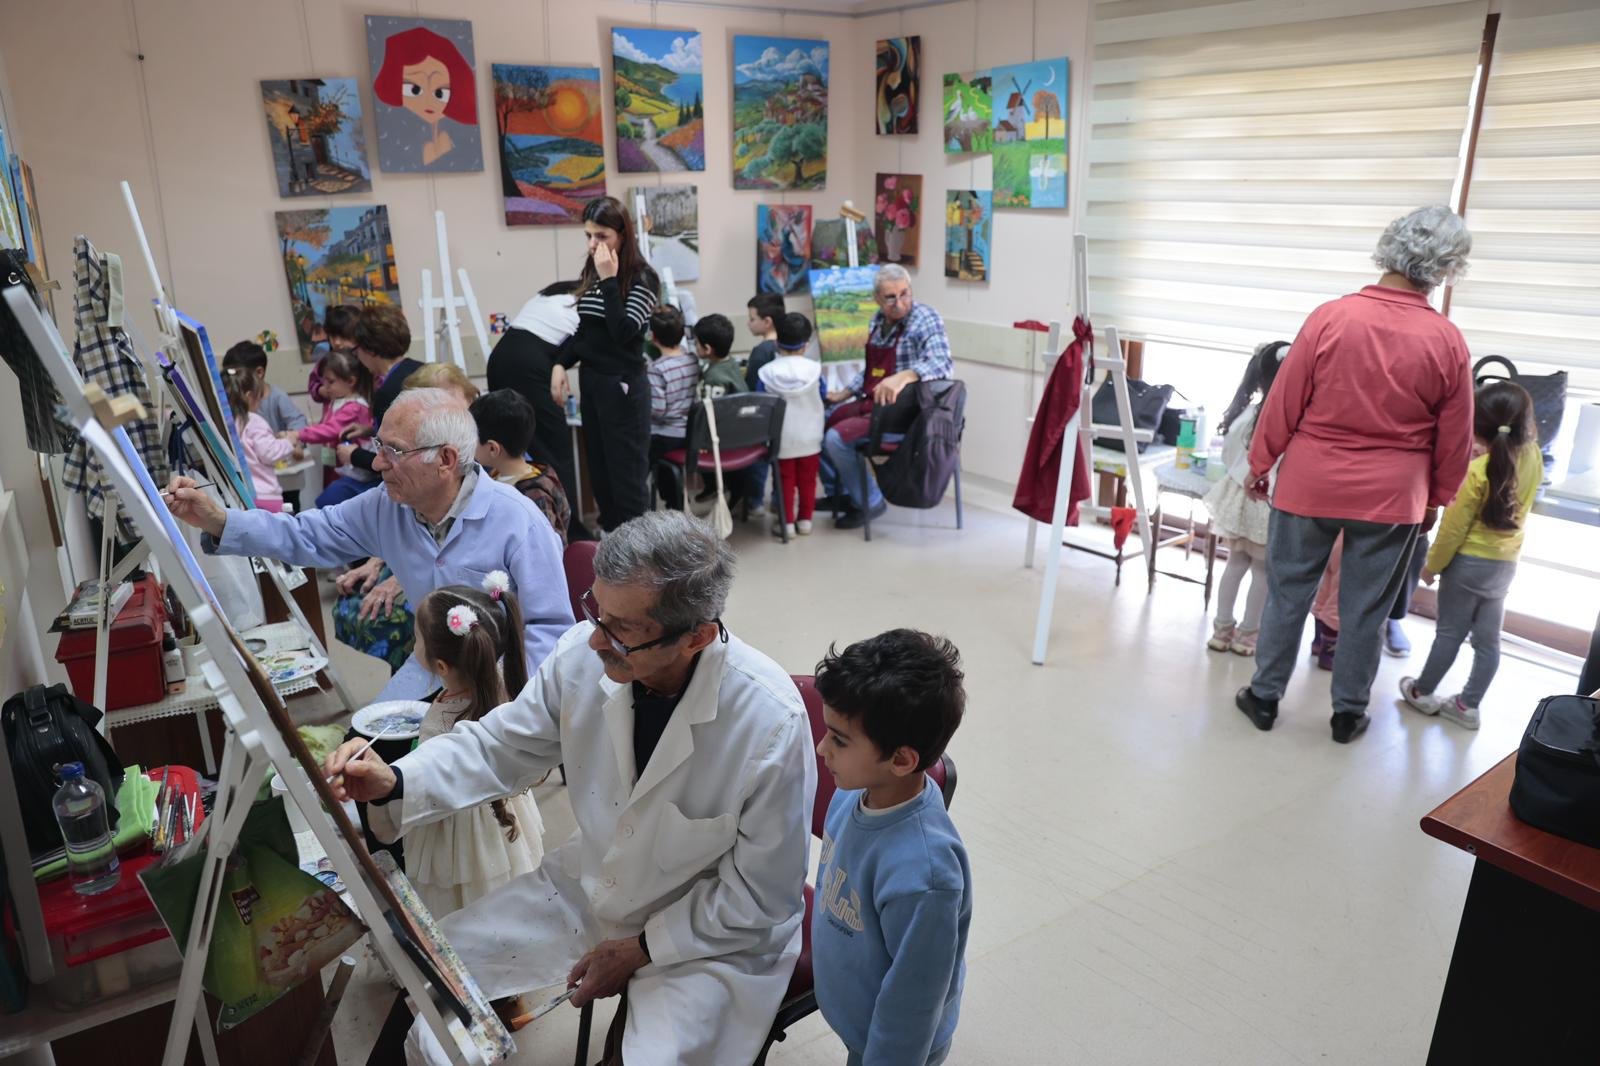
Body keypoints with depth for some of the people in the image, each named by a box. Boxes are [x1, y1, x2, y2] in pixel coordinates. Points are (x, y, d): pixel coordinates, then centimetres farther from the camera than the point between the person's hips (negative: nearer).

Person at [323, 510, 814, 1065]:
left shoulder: (773, 723, -30)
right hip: (587, 888, 5)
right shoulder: (585, 652, -19)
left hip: (711, 931, -4)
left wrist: (638, 950, -12)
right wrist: (394, 781, -18)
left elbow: (761, 896, -17)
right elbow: (502, 745, -1)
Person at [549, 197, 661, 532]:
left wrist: (610, 280, -21)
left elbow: (623, 332, -22)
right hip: (590, 382, 7)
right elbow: (584, 330, 16)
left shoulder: (642, 278, -11)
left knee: (627, 476, -2)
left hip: (624, 386, -7)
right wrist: (560, 364, 2)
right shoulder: (590, 274, 10)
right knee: (600, 473, 13)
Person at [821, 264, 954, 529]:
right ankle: (838, 492, 25)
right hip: (871, 402, 8)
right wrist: (844, 393, 12)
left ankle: (869, 503, -1)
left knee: (837, 438, -22)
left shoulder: (925, 319, -17)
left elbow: (943, 364, -33)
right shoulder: (878, 320, 7)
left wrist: (903, 377, -48)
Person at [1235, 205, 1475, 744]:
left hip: (1310, 483, 0)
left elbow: (1284, 402, -7)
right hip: (1392, 496, 1)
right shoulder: (1448, 341, -8)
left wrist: (1259, 463, 6)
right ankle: (1348, 713, 25)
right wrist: (1435, 498, 15)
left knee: (1287, 592, 12)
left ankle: (1264, 697, 22)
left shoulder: (1330, 317, -12)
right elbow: (1455, 438, 1)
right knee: (1365, 608, 12)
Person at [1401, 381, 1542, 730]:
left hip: (1469, 562, -5)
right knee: (1488, 639, 10)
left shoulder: (1476, 472, -21)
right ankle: (1469, 705, 18)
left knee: (1450, 632, 7)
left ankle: (1423, 692, 20)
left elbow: (1453, 528, -16)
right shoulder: (1533, 459, -6)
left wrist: (1432, 565, -6)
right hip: (1506, 564, 5)